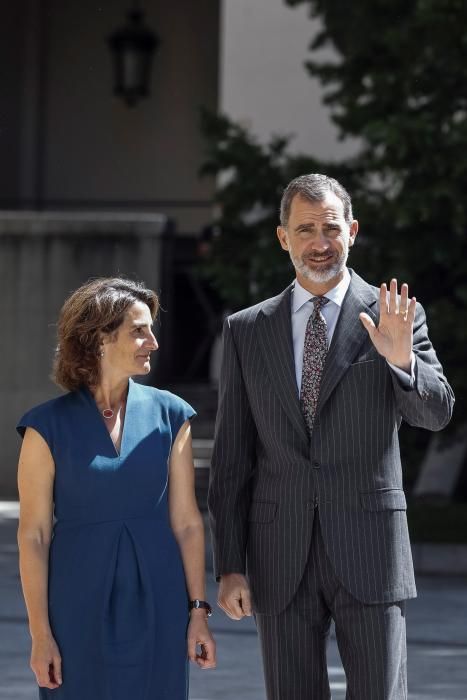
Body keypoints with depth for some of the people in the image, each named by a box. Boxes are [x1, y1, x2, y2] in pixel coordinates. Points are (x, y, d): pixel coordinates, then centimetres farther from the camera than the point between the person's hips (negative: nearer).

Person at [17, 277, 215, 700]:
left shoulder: (169, 415, 4)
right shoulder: (49, 426, -4)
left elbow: (186, 521, 5)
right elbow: (34, 535, -4)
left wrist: (198, 611, 2)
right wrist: (40, 635, -7)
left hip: (157, 605, 2)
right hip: (81, 606, -2)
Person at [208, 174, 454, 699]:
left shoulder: (394, 317, 2)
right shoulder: (246, 330, 7)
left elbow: (437, 413, -9)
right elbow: (231, 460, 7)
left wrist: (401, 360, -29)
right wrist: (229, 567, 3)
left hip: (368, 553, -2)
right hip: (280, 558, 2)